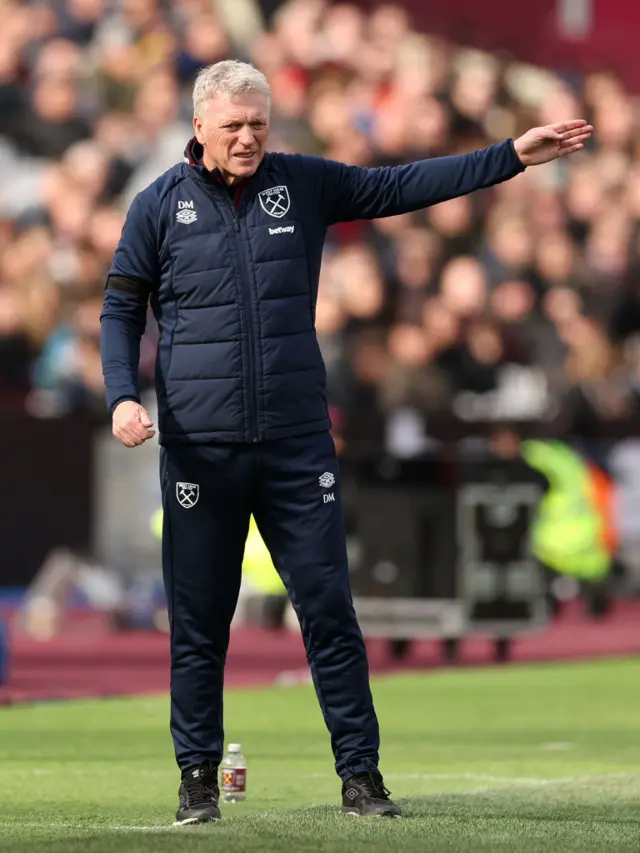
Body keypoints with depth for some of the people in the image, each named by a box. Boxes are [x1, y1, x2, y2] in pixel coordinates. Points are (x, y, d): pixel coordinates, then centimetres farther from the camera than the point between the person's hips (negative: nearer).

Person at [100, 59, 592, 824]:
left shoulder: (304, 184, 7)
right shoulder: (159, 207, 2)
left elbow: (404, 186, 8)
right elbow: (121, 310, 7)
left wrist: (513, 157, 3)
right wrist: (123, 397, -9)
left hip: (298, 445, 1)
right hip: (199, 449, -1)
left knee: (329, 609, 0)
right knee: (198, 621, 3)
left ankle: (360, 773, 5)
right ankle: (198, 777, 13)